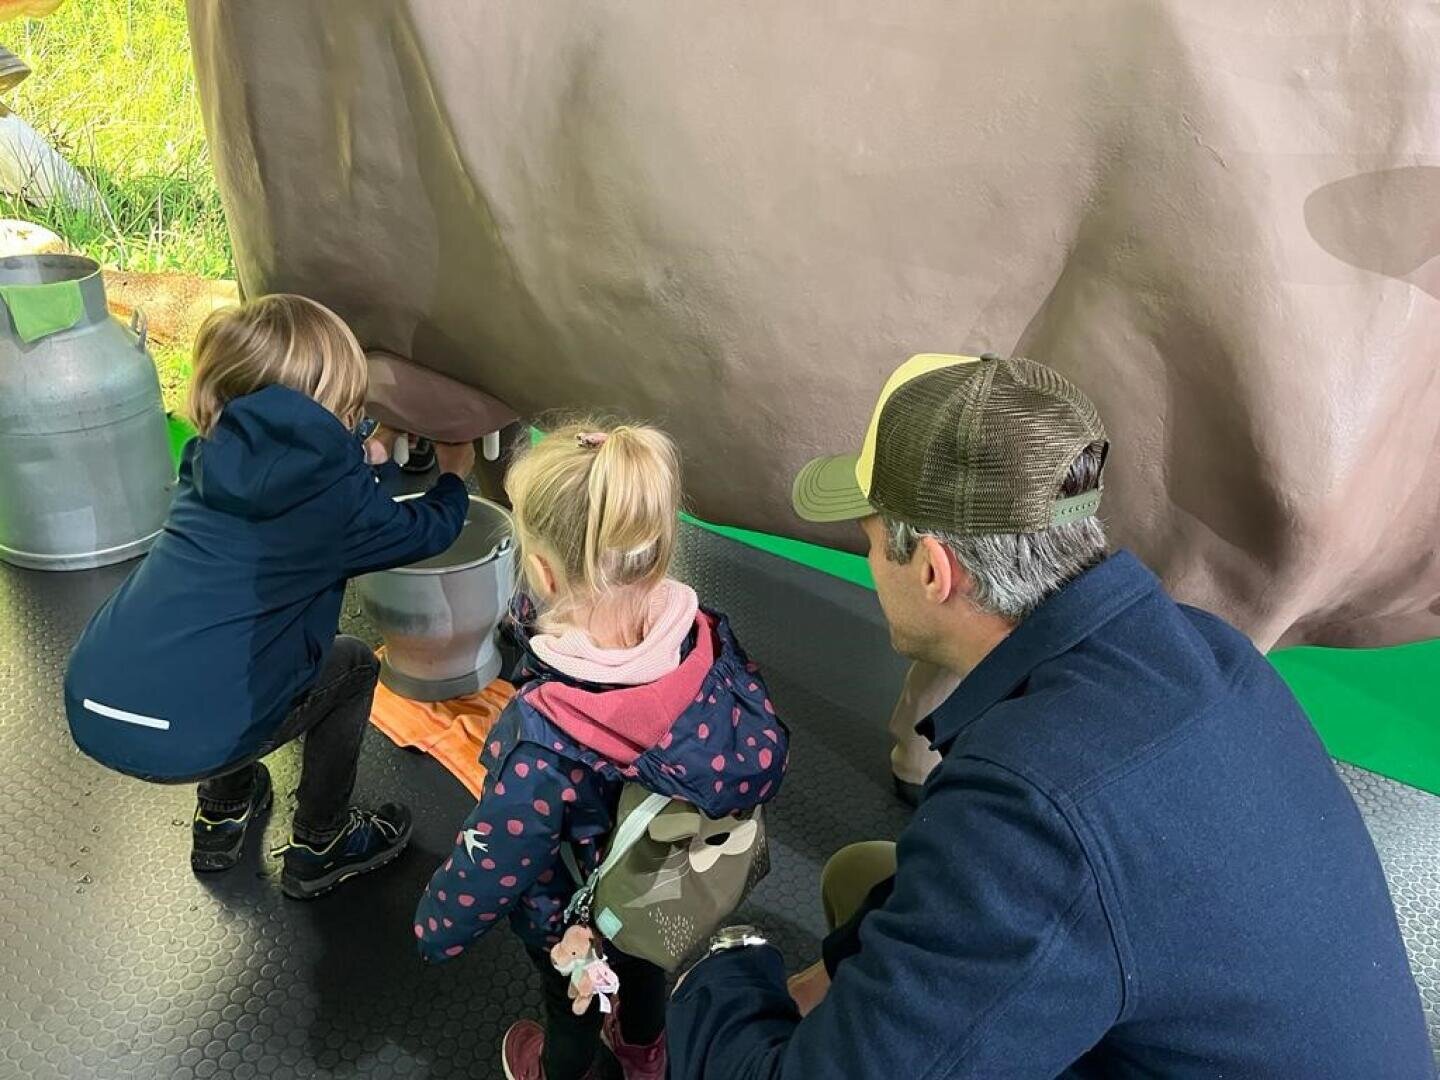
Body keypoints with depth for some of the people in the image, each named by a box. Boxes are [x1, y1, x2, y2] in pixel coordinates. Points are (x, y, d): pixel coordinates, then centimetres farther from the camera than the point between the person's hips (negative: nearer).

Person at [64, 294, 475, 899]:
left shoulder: (212, 461, 12)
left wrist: (367, 460, 46)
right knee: (353, 667, 18)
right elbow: (428, 532, 15)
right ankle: (318, 850, 28)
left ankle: (223, 813, 43)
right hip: (186, 740, -6)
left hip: (88, 708, 7)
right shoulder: (334, 490, -3)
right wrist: (454, 476, 35)